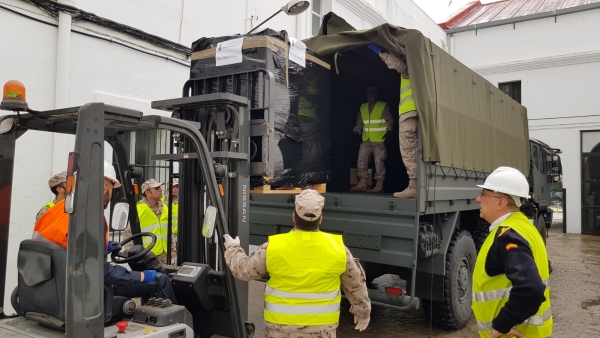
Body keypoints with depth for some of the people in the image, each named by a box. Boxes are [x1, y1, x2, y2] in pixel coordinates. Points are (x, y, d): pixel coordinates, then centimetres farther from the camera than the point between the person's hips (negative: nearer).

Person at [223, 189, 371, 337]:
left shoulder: (273, 247, -14)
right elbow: (356, 283, 2)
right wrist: (363, 310, 19)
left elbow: (244, 269, 0)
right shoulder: (338, 248, -10)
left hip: (281, 324, 0)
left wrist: (232, 248, 19)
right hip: (322, 325, 1)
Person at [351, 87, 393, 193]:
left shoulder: (383, 106, 0)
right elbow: (359, 122, 18)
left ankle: (379, 185, -1)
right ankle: (362, 184, 5)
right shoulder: (363, 107, 15)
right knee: (361, 161, 1)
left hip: (379, 140, -5)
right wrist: (356, 131, 1)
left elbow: (389, 121, -5)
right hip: (366, 140, 5)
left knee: (379, 162, -5)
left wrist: (389, 131, -21)